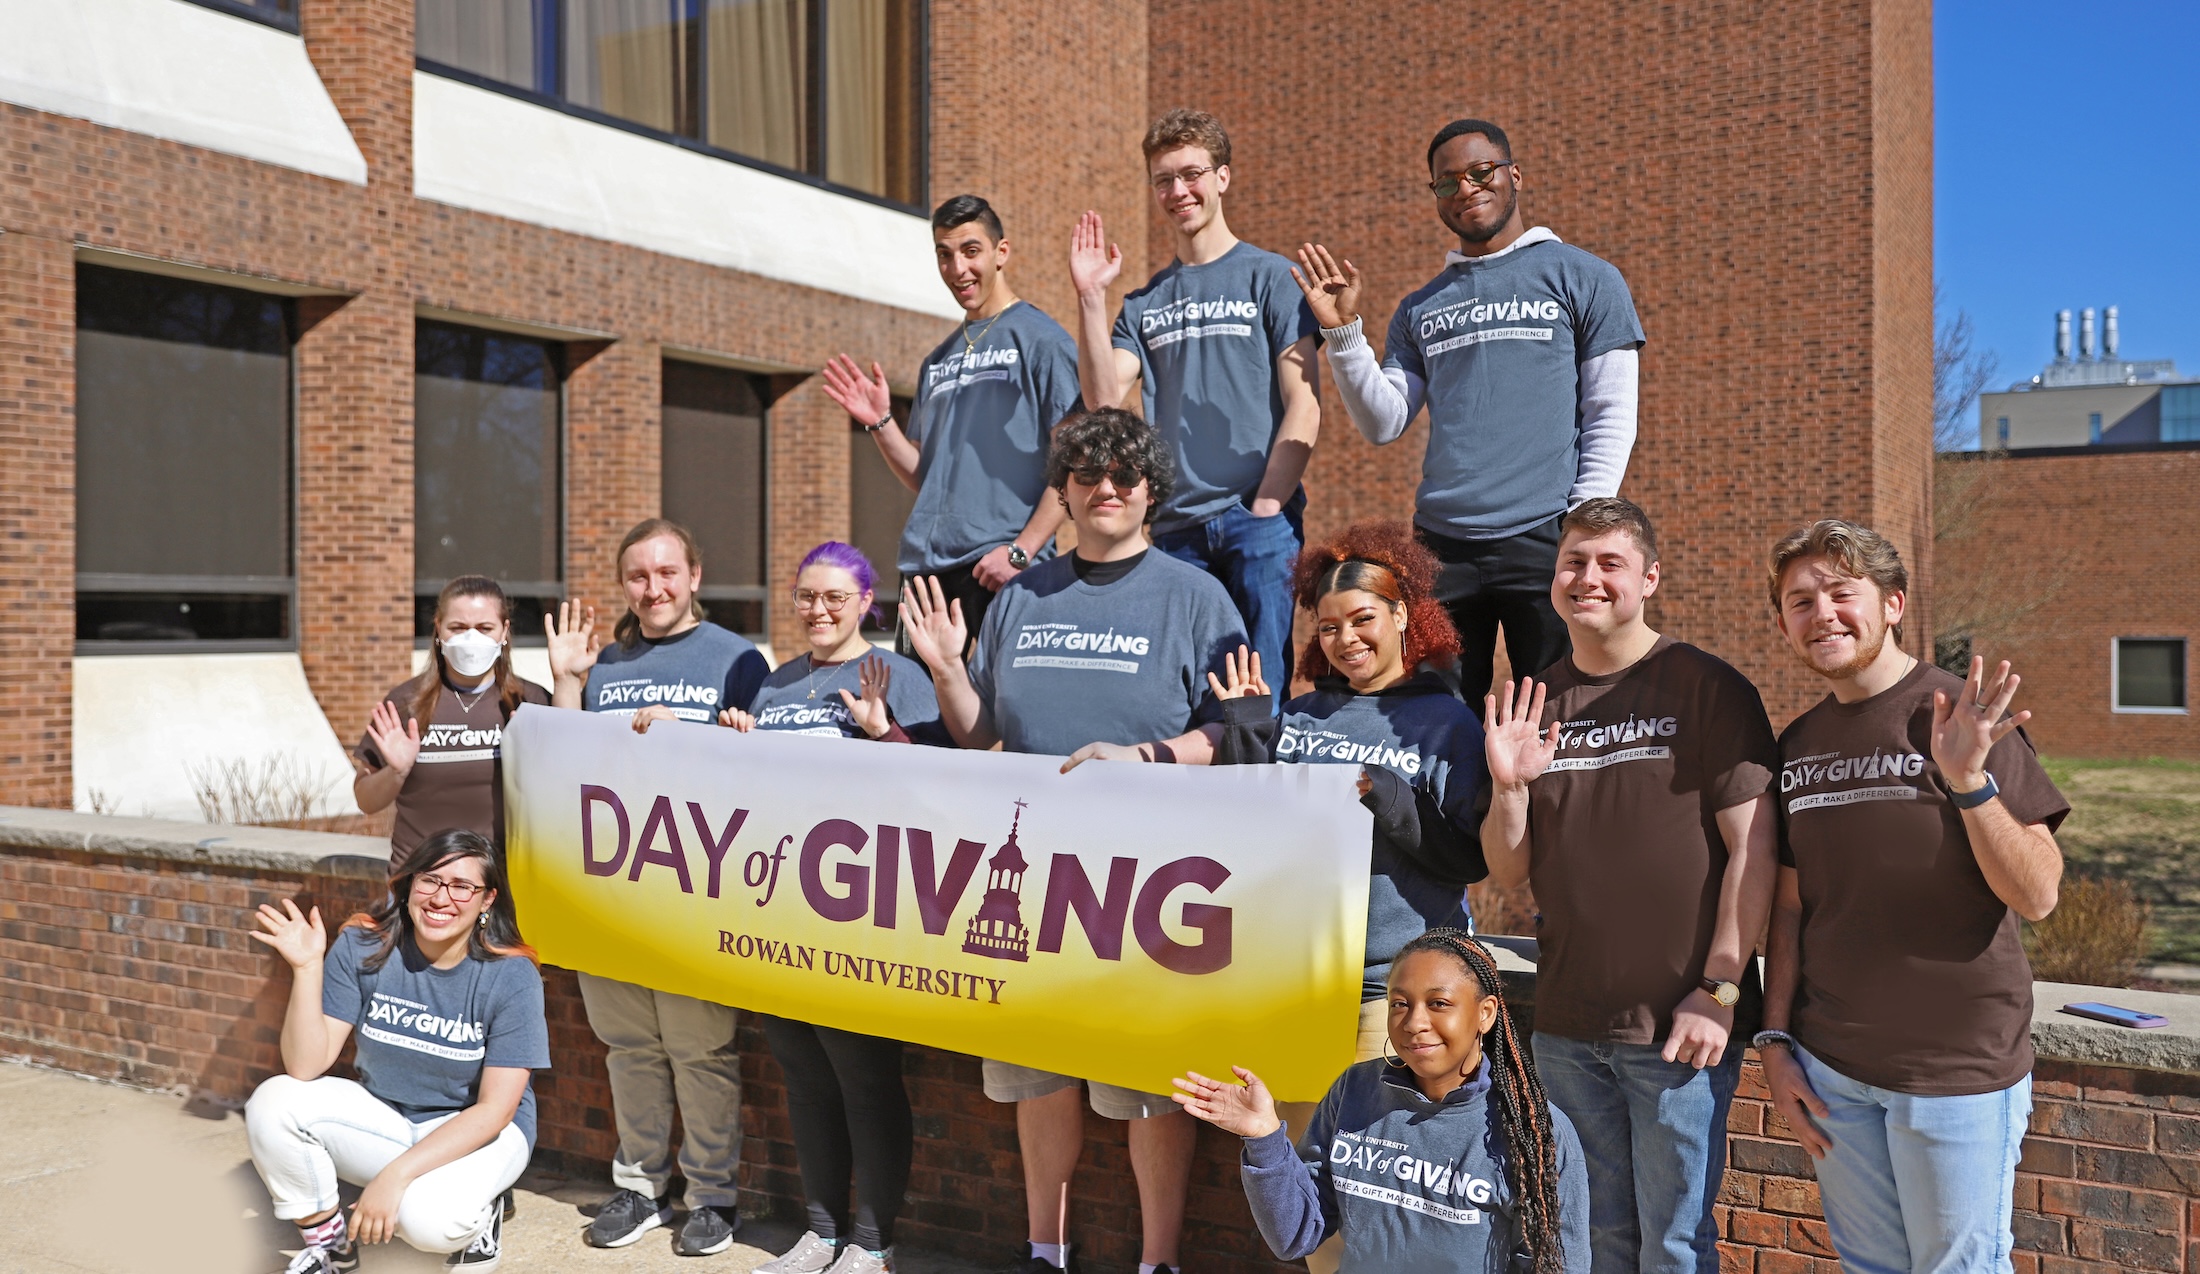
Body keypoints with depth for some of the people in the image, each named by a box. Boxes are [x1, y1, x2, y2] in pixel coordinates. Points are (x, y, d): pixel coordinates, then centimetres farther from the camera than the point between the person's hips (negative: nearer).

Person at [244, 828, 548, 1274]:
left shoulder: (511, 976, -20)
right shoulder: (362, 946, -13)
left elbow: (495, 1108, -20)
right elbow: (306, 1067, -15)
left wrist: (395, 1175, -28)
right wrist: (307, 967, -27)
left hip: (477, 1131, -4)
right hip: (381, 1115, 4)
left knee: (426, 1219, -33)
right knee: (272, 1102, -20)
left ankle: (479, 1211, 4)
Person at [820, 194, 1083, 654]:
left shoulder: (1040, 338, -1)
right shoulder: (937, 362, 20)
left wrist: (1020, 550, -16)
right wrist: (880, 423, 6)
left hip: (1001, 568, -6)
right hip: (925, 565, 7)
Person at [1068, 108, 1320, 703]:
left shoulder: (1270, 277, 4)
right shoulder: (1143, 302, 16)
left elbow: (1304, 405, -2)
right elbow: (1104, 398, 2)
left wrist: (1266, 506, -11)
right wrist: (1090, 297, -5)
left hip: (1258, 519, -4)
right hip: (1174, 525, 4)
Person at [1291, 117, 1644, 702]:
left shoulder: (1583, 277, 7)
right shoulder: (1420, 308, 18)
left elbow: (1612, 415, 1)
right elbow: (1383, 424, 10)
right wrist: (1342, 330, -1)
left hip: (1546, 540, -3)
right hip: (1439, 543, 3)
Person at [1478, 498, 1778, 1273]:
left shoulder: (1706, 688, -6)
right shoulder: (1534, 707, 8)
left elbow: (1753, 847, -9)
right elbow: (1509, 874, 7)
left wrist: (1719, 992, -14)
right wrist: (1508, 787, -11)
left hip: (1681, 1028, -4)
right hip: (1567, 1027, 5)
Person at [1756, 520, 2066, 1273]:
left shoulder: (1959, 718, -10)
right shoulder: (1797, 746, 5)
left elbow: (2037, 897, -15)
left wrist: (1968, 780, -27)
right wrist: (1774, 1040, 6)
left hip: (1958, 1070, -4)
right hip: (1829, 1067, 4)